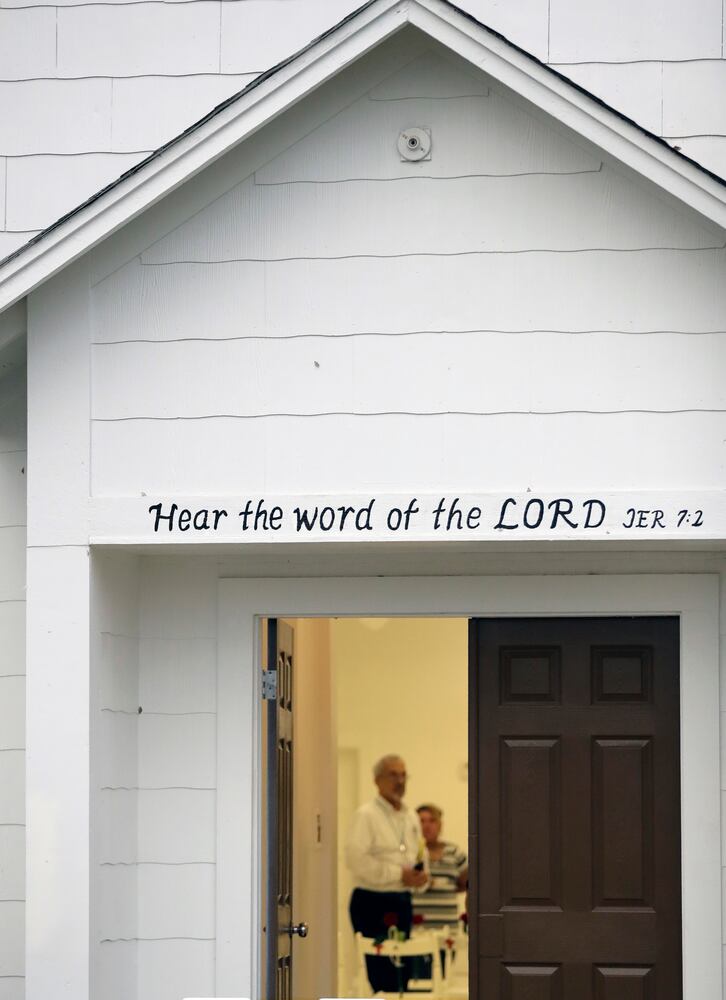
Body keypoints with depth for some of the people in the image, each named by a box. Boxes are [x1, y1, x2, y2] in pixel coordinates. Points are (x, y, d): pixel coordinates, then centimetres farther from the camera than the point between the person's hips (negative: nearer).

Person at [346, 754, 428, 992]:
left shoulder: (412, 817, 16)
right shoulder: (366, 815, -7)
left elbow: (421, 856, 22)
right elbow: (357, 859, -18)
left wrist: (421, 876, -2)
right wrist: (400, 874, -19)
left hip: (402, 901, 7)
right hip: (372, 902, -7)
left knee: (402, 973, 9)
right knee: (382, 977, -10)